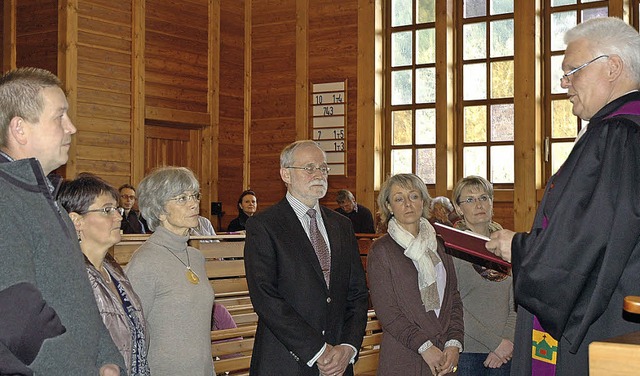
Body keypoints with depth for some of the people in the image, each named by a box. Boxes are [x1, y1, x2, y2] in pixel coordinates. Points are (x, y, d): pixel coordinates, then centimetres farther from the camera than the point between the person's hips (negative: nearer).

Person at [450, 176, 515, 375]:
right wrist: (496, 342, -13)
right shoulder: (448, 245, -5)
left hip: (505, 351, 4)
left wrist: (508, 340, -9)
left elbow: (516, 302, 6)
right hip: (465, 351, -4)